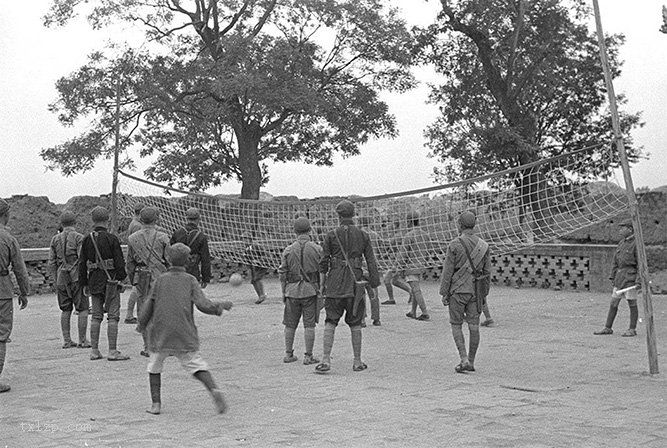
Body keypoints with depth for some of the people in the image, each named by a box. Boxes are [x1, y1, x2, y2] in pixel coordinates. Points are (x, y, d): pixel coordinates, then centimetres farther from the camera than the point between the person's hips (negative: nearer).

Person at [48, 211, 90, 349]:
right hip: (77, 276, -5)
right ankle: (82, 341, -2)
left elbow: (51, 263, 7)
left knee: (66, 310, 11)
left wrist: (56, 280, 15)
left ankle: (67, 340, 9)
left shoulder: (55, 239, 7)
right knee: (83, 309, 1)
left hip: (62, 277, 5)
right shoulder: (78, 237, -7)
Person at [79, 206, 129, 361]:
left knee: (96, 316, 12)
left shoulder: (87, 239, 5)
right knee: (113, 316, -1)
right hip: (111, 280, -5)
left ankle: (94, 351, 14)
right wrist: (121, 278, 0)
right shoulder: (112, 239, -10)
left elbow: (82, 264, 8)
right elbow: (119, 262, -11)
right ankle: (113, 351, -3)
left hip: (94, 281, 5)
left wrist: (84, 284, 15)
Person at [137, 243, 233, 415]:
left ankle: (156, 404, 11)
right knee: (196, 364, 2)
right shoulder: (190, 280, 4)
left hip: (160, 334, 0)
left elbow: (149, 306, 8)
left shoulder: (161, 279, 6)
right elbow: (203, 305, -7)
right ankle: (214, 389, -21)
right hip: (185, 336, 0)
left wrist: (142, 325, 23)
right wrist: (221, 306, 9)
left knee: (154, 367, 15)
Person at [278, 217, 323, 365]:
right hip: (310, 291, -2)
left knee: (290, 324, 12)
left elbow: (282, 273, 2)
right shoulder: (317, 249, -4)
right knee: (309, 324, 2)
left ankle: (288, 354, 18)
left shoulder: (288, 250, 0)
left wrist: (283, 292, 10)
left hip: (292, 291, 2)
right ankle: (308, 356, 3)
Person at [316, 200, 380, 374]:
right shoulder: (363, 236, 4)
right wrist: (374, 285, 9)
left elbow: (323, 261, -1)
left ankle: (326, 360, -6)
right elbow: (371, 262, 3)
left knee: (330, 322, 3)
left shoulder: (331, 235, -1)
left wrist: (322, 283, 8)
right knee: (355, 324, 9)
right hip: (355, 282, 1)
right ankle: (357, 362, 12)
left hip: (335, 282, -1)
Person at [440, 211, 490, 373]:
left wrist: (444, 293, -3)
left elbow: (448, 271, -9)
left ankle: (464, 360, -6)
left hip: (458, 291, -4)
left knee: (456, 325, 7)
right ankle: (471, 362, 13)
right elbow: (487, 271, 7)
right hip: (475, 291, 4)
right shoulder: (483, 245, 3)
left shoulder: (454, 245, -10)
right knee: (474, 326, 7)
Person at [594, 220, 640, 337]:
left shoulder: (636, 244, -9)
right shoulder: (621, 243, 14)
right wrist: (613, 277, 13)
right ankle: (608, 328, 12)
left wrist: (639, 280, -19)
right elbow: (615, 261, 17)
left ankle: (632, 329, 8)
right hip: (619, 277, 8)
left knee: (632, 303, 0)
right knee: (613, 303, 8)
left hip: (630, 277, -8)